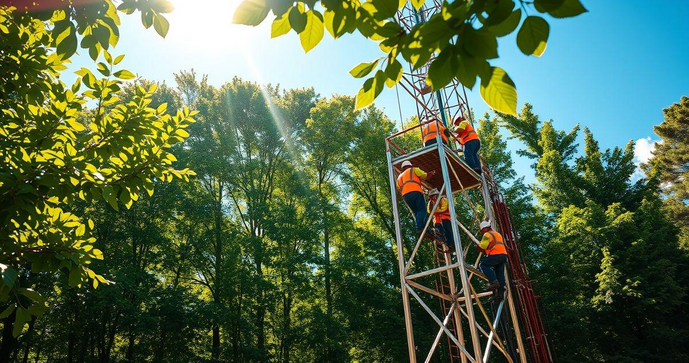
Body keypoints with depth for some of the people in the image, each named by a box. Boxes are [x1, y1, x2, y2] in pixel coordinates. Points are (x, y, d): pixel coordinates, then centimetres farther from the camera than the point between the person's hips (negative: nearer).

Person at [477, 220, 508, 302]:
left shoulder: (487, 234, -1)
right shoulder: (498, 234, 29)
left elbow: (481, 247, -10)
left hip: (496, 255, -9)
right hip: (503, 255, 9)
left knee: (483, 265, -6)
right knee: (500, 274, 7)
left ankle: (494, 282, -19)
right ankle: (500, 293, 2)